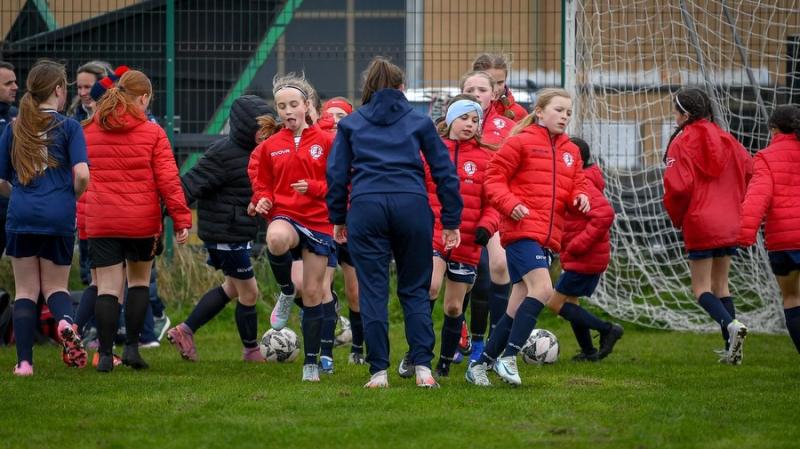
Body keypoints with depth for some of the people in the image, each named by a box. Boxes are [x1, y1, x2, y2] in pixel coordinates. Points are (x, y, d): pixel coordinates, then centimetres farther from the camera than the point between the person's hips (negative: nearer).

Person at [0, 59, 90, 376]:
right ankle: (65, 321, -22)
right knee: (55, 286, 12)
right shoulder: (68, 127, -3)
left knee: (26, 291, 10)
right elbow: (82, 174, -13)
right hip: (58, 218, -1)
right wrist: (74, 196, 8)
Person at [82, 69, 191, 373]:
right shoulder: (152, 133, -4)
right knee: (139, 281, 17)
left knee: (108, 287, 2)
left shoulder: (89, 132, 5)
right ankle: (132, 346, 11)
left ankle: (105, 354, -6)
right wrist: (182, 219, -4)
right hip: (142, 221, -1)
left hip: (100, 222, 1)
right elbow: (167, 179, -7)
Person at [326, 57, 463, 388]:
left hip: (365, 208, 0)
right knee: (415, 290, 9)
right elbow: (444, 171, 12)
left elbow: (336, 174, 12)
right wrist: (451, 221, 14)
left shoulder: (351, 124, 16)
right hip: (411, 205, 0)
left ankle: (379, 371, -1)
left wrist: (338, 218, 18)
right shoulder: (419, 122, 15)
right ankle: (422, 366, -2)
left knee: (373, 290, 3)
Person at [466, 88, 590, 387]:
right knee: (542, 288, -23)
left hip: (548, 236, 7)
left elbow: (575, 186, 20)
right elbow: (494, 177, -3)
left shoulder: (571, 152, 17)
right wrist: (510, 204, -19)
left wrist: (579, 198, -4)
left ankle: (480, 364, 15)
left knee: (518, 307, 7)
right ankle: (508, 357, -17)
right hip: (522, 229, -7)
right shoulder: (521, 143, -3)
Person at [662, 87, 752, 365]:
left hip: (700, 223, -6)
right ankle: (732, 349, 6)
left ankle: (730, 325, -24)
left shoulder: (682, 142, -8)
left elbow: (679, 186, -15)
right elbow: (748, 170, 8)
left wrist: (677, 218, 3)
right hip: (731, 224, 6)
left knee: (701, 287, 3)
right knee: (720, 285, 15)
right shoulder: (726, 139, 8)